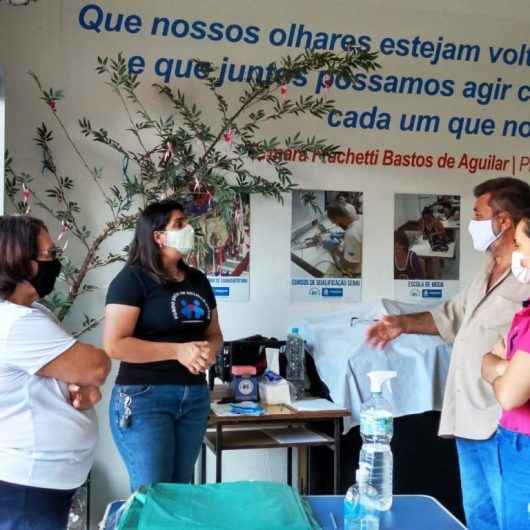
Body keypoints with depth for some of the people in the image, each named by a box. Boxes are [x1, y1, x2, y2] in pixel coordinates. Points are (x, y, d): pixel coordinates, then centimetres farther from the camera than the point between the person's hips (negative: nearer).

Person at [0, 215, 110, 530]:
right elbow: (97, 365, -23)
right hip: (26, 486, -10)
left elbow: (76, 368, 14)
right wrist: (87, 379, 0)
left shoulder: (32, 312, 9)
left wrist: (86, 387, -8)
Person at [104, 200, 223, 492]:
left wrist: (210, 351, -6)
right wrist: (177, 351, -20)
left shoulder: (198, 280, 11)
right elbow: (114, 344, -17)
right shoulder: (132, 278, -9)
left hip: (195, 396, 7)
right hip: (144, 396, -6)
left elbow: (214, 333, 18)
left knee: (181, 490, 15)